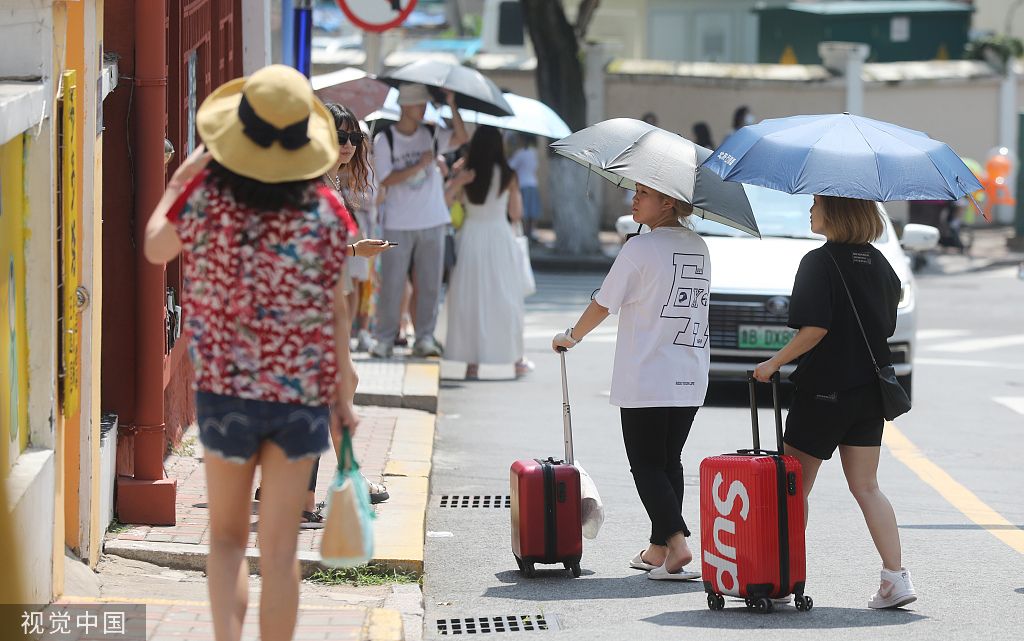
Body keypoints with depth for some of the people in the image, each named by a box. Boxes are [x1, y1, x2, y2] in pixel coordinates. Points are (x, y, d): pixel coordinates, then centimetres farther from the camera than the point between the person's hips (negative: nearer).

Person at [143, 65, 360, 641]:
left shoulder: (206, 195, -11)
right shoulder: (325, 211, -9)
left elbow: (155, 248, 10)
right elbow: (336, 312, -2)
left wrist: (177, 182, 23)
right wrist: (344, 395, 9)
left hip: (224, 390, 0)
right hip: (302, 395, 0)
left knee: (228, 536, 16)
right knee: (280, 547, 8)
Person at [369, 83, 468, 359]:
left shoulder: (431, 135, 6)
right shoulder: (385, 139, -3)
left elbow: (461, 138, -8)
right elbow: (386, 179, -11)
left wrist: (452, 106, -15)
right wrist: (420, 165, -16)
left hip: (432, 221, 3)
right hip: (398, 224, -3)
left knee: (429, 283, 3)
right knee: (392, 284, 0)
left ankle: (425, 338, 8)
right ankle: (385, 339, 7)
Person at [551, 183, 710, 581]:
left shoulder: (640, 248, -12)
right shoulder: (698, 248, 9)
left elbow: (604, 304, -6)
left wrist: (571, 337, 11)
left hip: (646, 380, -6)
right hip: (690, 380, 6)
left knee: (646, 464, 0)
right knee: (669, 462, 15)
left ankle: (676, 543, -16)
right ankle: (658, 550, 17)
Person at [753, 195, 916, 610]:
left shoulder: (820, 262, -13)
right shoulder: (880, 264, 7)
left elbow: (816, 328, -21)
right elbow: (886, 326, 14)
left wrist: (775, 363, -11)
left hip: (824, 390, -6)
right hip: (869, 391, 6)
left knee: (796, 486, 6)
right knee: (865, 486, 9)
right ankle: (895, 577, -1)